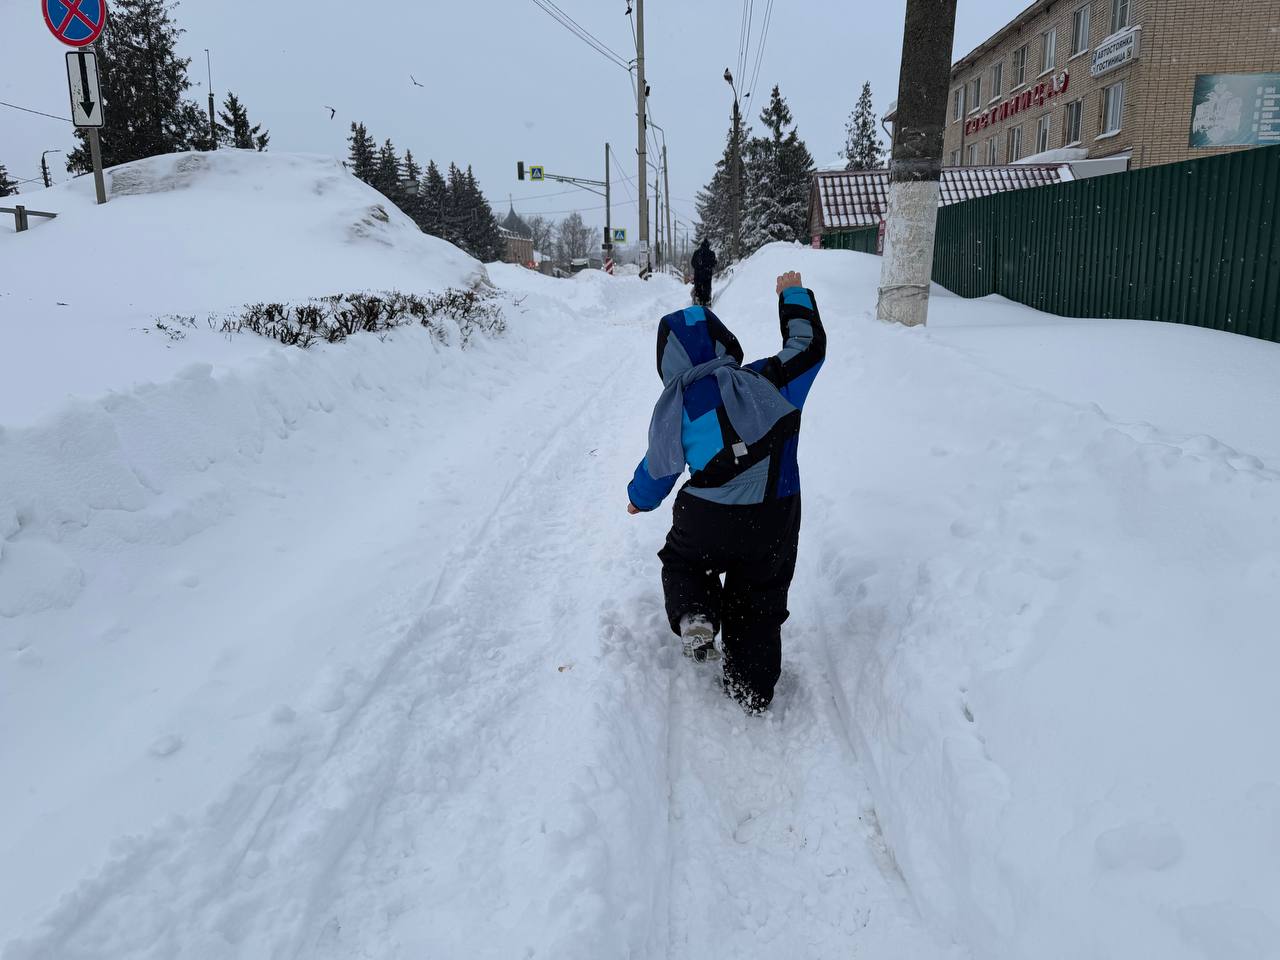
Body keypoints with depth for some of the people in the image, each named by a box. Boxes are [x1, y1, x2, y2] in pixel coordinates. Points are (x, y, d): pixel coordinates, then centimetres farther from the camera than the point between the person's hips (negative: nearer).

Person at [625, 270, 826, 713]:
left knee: (681, 562, 28)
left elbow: (659, 468, 7)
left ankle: (695, 614, 0)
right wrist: (794, 296, 25)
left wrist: (640, 499, 28)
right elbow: (809, 346, 10)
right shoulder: (768, 379, -7)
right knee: (758, 602, 19)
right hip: (773, 524, 1)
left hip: (705, 524, -1)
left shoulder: (675, 406, -5)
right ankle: (752, 688, 26)